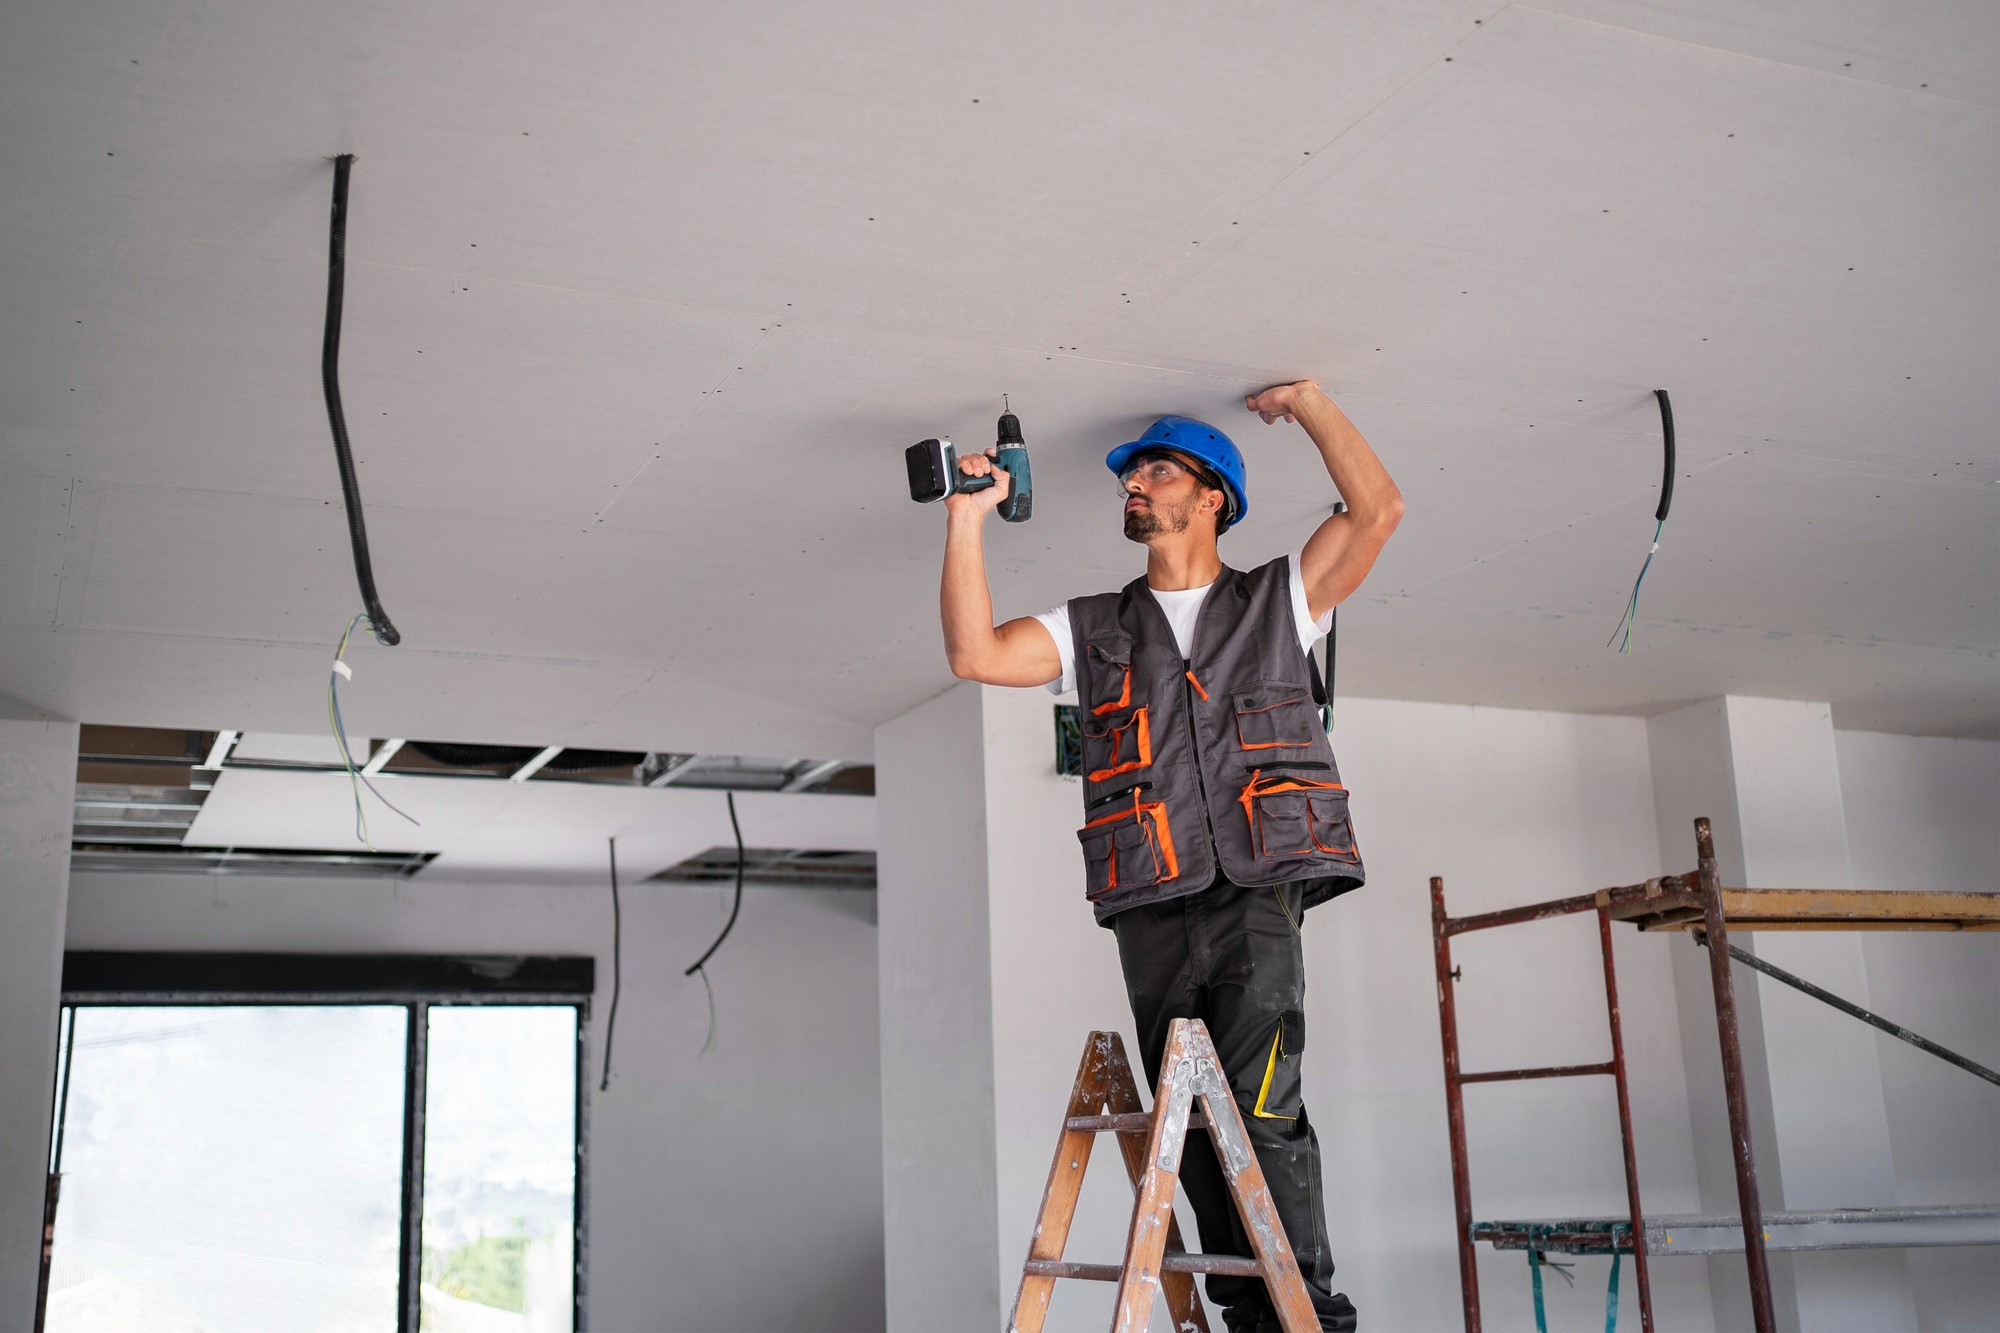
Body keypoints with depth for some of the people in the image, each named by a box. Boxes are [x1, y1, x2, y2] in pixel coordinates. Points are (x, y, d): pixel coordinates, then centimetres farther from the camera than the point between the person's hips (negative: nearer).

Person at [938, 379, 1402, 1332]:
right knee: (1193, 1124, 2)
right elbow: (976, 655, 7)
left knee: (1261, 1108, -16)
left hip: (1257, 896, -3)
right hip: (1152, 915, 3)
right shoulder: (1093, 629, 21)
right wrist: (968, 519, 5)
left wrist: (1307, 405, 10)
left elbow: (1377, 511, 5)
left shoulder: (1278, 600, 16)